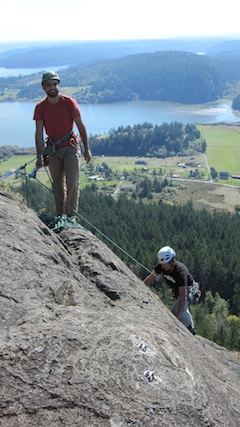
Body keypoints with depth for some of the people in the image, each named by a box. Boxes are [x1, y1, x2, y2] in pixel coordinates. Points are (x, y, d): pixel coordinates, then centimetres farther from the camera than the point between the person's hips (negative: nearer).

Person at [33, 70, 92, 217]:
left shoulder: (69, 102, -8)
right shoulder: (40, 107, -2)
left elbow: (81, 126, -3)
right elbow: (39, 133, -1)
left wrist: (87, 149, -4)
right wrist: (40, 156, -7)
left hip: (71, 148, -2)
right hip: (53, 151, 3)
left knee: (72, 184, -8)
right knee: (57, 185, 9)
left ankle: (71, 216, 4)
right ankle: (60, 216, 20)